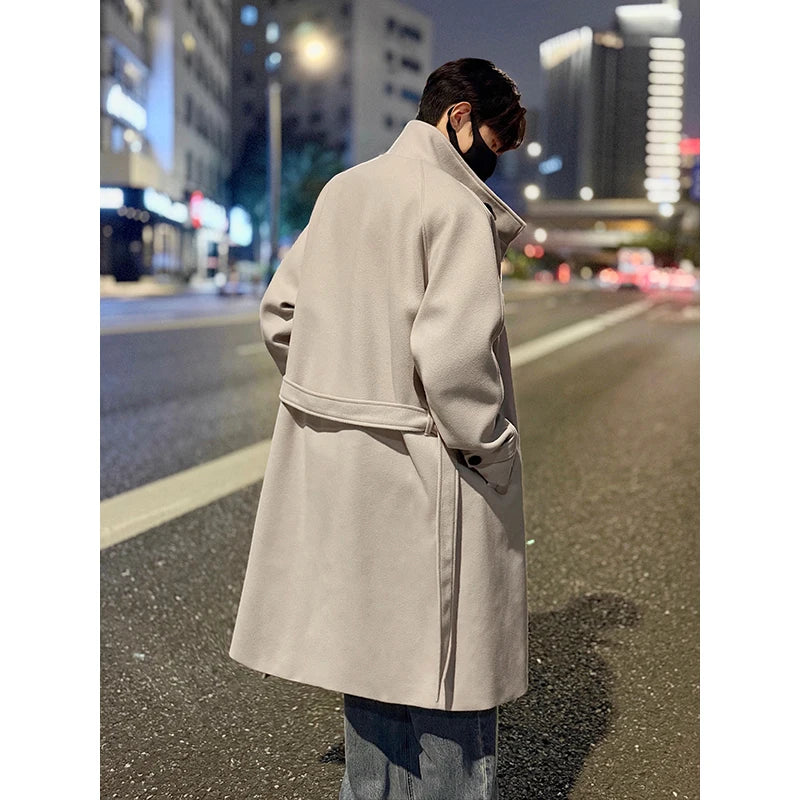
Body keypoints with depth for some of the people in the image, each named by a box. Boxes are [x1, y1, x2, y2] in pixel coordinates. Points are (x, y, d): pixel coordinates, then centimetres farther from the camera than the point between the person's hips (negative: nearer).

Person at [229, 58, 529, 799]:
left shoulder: (340, 190, 9)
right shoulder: (457, 209, -14)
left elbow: (280, 312, 13)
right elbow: (454, 356, -24)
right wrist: (494, 452, -10)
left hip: (334, 462, 8)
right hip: (422, 478, -8)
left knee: (371, 645, 21)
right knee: (448, 672, 7)